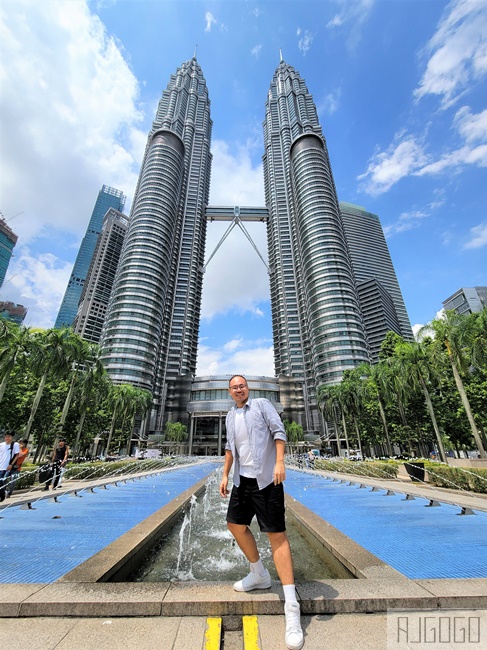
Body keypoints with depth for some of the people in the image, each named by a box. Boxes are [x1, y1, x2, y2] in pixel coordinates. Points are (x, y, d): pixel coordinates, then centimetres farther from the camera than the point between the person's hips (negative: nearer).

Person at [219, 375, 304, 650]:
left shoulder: (262, 405, -4)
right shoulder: (230, 416, 13)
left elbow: (278, 431, -13)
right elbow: (230, 447, 19)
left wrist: (280, 462, -24)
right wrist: (225, 475, 15)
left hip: (266, 478, -7)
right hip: (242, 480, 7)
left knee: (277, 535, -7)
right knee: (236, 525, 15)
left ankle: (292, 607, 0)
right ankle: (259, 575, 36)